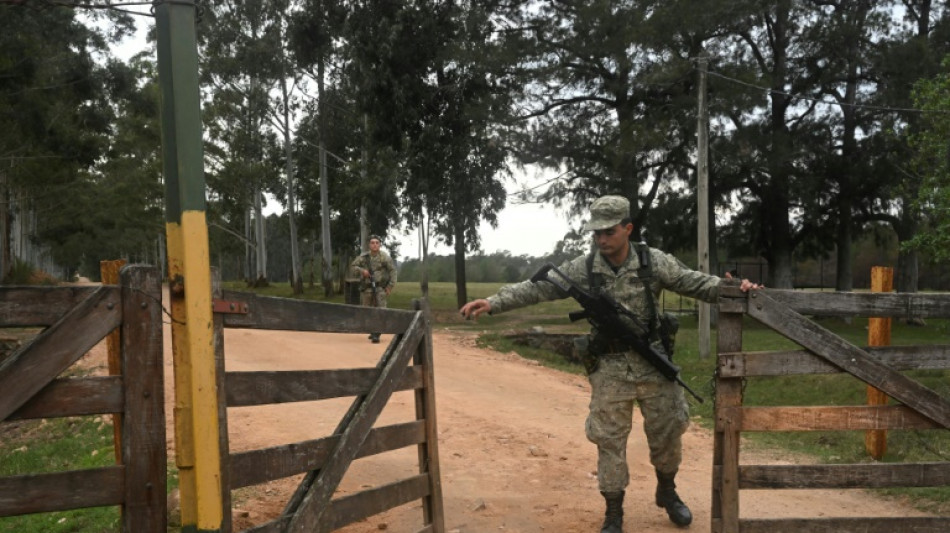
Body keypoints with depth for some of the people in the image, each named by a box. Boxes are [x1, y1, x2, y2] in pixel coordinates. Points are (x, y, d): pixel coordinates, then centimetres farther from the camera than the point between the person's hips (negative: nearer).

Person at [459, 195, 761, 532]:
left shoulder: (655, 261, -7)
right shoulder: (583, 269, -8)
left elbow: (694, 283, -4)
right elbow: (536, 288, -8)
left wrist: (732, 287, -21)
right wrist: (492, 303, -16)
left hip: (654, 364, 1)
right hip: (609, 369, 0)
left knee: (667, 432, 12)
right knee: (610, 441, 6)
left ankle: (667, 492, 39)